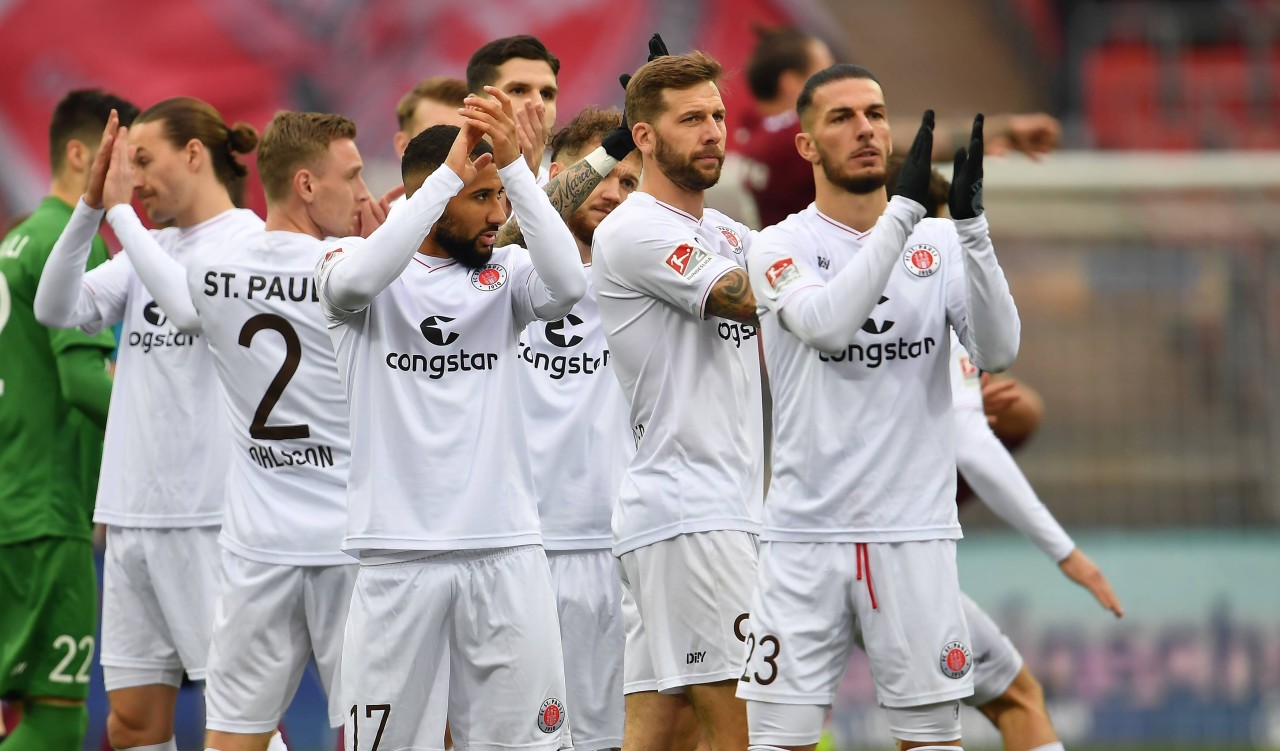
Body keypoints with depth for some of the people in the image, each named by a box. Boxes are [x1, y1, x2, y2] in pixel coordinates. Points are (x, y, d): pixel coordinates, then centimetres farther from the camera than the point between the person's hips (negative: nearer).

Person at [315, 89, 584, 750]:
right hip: (398, 551, -2)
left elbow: (566, 282, -11)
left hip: (506, 551, 3)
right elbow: (357, 279, -22)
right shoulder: (351, 257, 3)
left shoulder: (504, 272, 10)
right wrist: (451, 173, -22)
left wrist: (514, 165, -17)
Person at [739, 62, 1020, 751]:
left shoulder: (940, 243, 7)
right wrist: (903, 210, -23)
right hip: (805, 532, -2)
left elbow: (997, 351, -7)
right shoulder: (781, 247, -1)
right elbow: (828, 325, -21)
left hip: (914, 531, 2)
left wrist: (971, 222, -18)